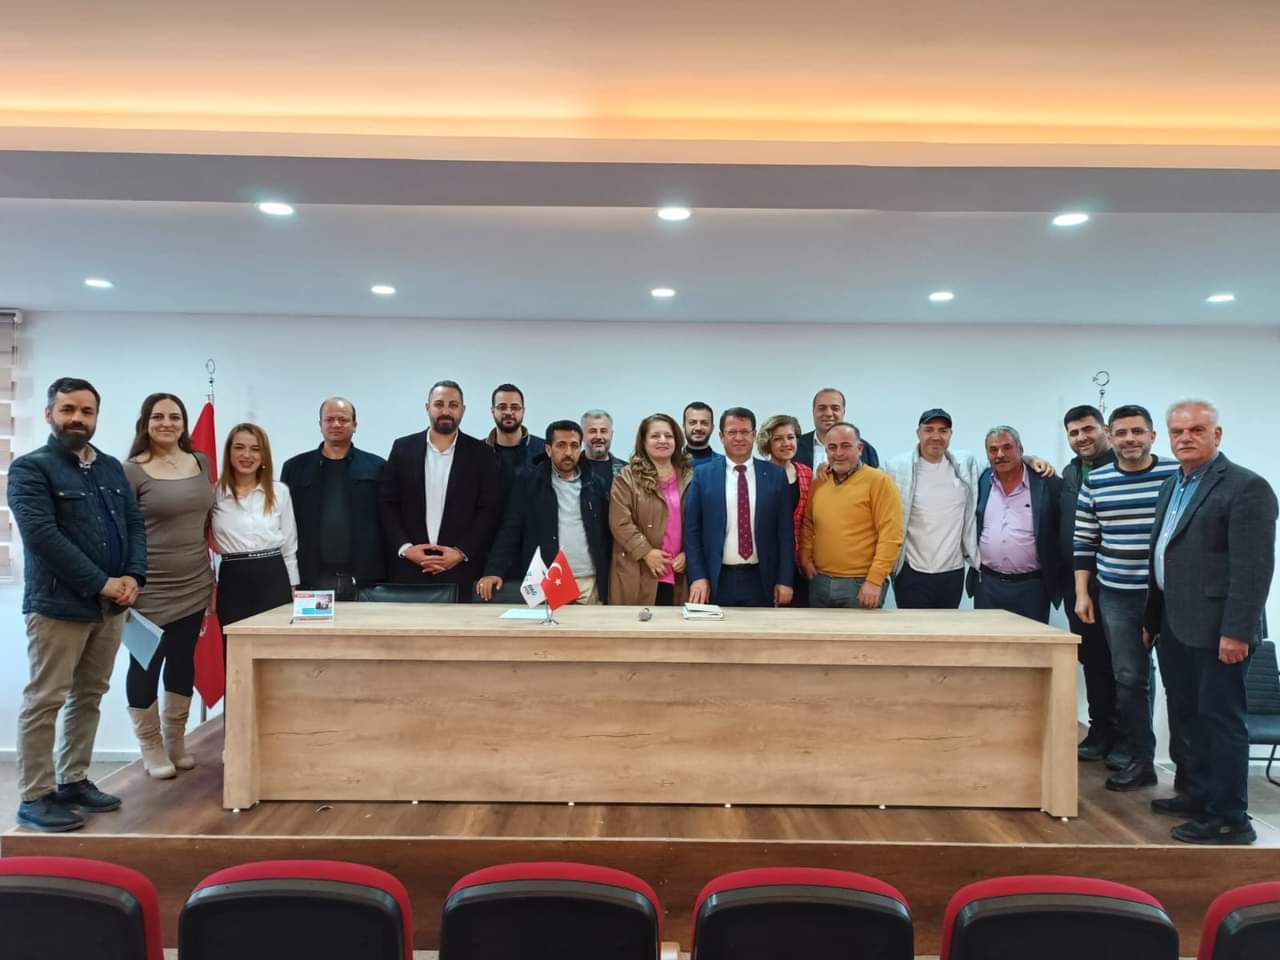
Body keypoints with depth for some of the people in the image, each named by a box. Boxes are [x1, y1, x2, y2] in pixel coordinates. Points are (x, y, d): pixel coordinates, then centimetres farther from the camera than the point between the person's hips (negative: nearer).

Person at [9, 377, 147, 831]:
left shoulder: (111, 468, 13)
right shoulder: (30, 469, -6)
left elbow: (134, 524, 11)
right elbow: (43, 537, -16)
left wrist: (133, 577, -6)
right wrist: (101, 583, -17)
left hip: (111, 606, 7)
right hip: (58, 604, -6)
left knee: (89, 696, 14)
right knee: (45, 700, 0)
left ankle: (73, 781, 25)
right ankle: (34, 797, 10)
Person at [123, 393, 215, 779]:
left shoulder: (201, 462, 8)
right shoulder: (131, 471, -8)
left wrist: (215, 572, 15)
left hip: (194, 585, 5)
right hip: (149, 589, -5)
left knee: (183, 661, 14)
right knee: (146, 665, 5)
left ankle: (176, 741, 29)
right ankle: (151, 746, 22)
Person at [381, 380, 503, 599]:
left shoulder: (482, 453, 4)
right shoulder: (403, 448, 8)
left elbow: (490, 510, 0)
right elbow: (387, 504, 6)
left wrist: (461, 552, -9)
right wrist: (405, 547, -6)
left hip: (461, 570, -1)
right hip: (408, 568, 1)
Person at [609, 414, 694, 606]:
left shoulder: (689, 477, 12)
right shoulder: (627, 477, 1)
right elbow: (620, 522, -7)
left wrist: (688, 553, -1)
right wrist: (646, 552, -13)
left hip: (679, 574, 3)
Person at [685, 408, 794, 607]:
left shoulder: (775, 475, 3)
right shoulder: (703, 474, 1)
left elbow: (785, 531, 3)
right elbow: (692, 530, 1)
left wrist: (784, 580, -2)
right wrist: (698, 576, -7)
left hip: (761, 580, 1)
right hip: (718, 580, -1)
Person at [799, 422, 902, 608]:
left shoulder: (878, 481, -8)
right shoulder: (818, 483, 8)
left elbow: (891, 535, -13)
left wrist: (875, 580, -18)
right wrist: (805, 558, 5)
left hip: (860, 583, -5)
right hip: (820, 582, 5)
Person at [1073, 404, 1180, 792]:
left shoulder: (1178, 475, -4)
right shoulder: (1095, 481, 3)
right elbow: (1083, 541, 7)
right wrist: (1081, 592, 5)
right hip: (1117, 597, 2)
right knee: (1129, 680, 8)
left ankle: (1187, 763, 20)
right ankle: (1140, 760, 19)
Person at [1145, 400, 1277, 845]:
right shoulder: (1172, 486, 14)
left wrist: (1237, 632, -21)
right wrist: (1152, 618, 18)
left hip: (1217, 630, -8)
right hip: (1178, 627, 8)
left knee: (1221, 719, 0)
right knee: (1196, 716, 17)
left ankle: (1230, 819, 11)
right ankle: (1202, 795, 31)